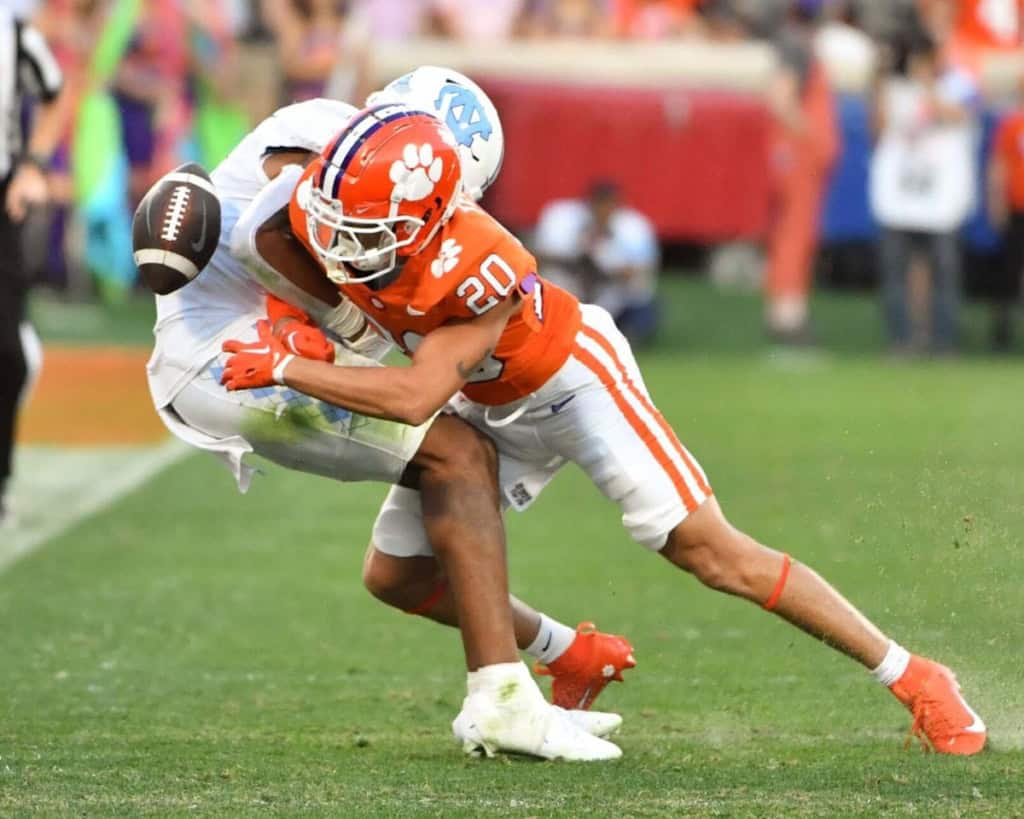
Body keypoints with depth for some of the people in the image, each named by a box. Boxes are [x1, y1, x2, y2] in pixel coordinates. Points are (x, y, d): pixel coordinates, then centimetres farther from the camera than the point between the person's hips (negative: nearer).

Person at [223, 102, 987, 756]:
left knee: (711, 553, -11)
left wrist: (283, 369, -39)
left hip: (571, 380, -7)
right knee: (398, 573, 6)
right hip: (492, 409, 7)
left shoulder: (479, 271, -42)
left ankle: (913, 678, -1)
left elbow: (416, 398, -44)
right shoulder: (328, 213, -23)